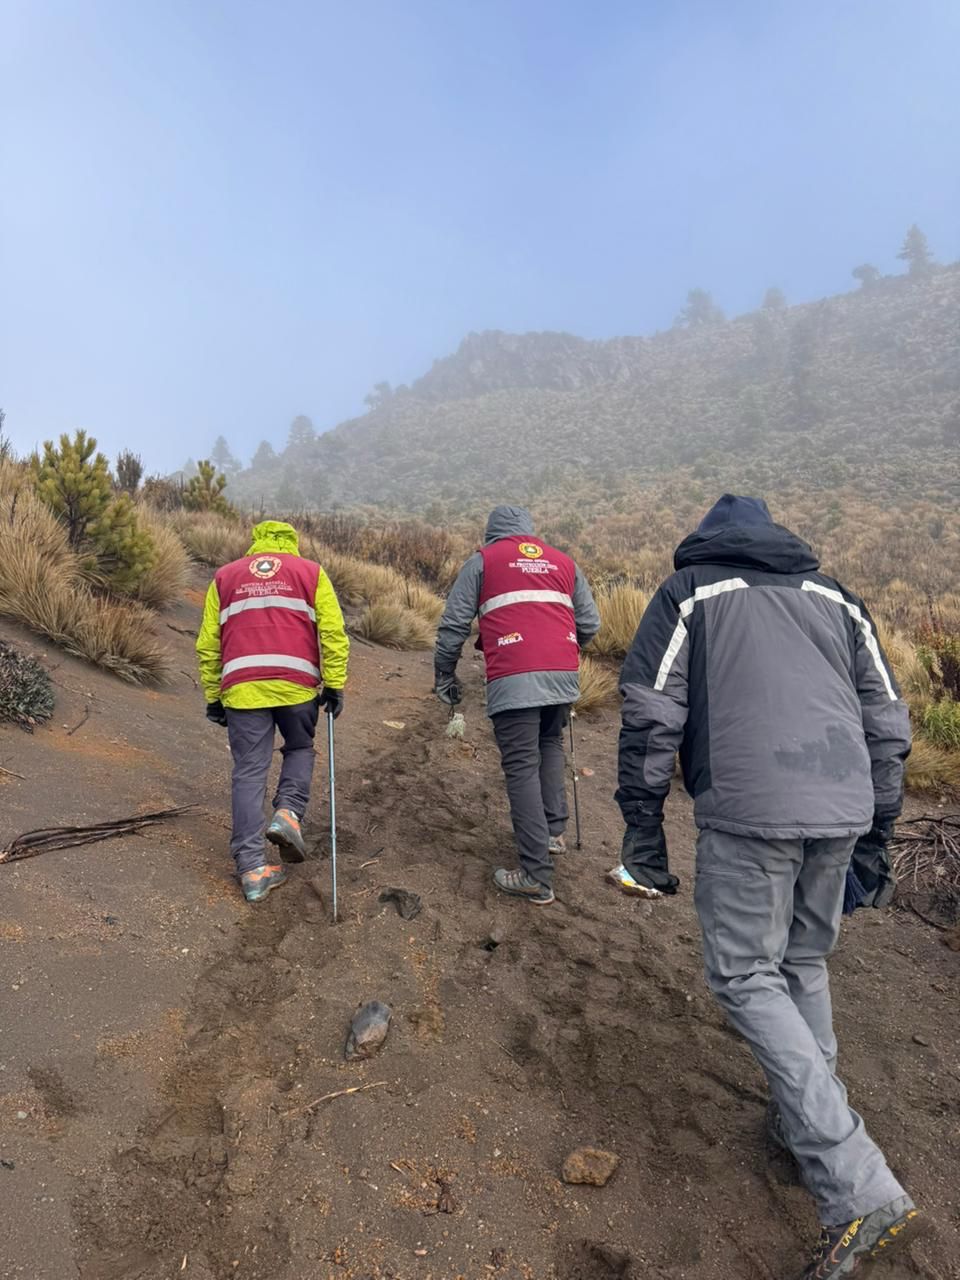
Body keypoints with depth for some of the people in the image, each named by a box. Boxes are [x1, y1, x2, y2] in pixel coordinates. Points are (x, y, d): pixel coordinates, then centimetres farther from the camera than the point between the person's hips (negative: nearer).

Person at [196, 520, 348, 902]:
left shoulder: (224, 576, 22)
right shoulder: (311, 572, 15)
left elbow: (208, 644, 17)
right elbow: (332, 632, 3)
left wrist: (213, 696, 21)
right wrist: (334, 685, 4)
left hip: (242, 687, 1)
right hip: (296, 684, -1)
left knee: (249, 773, 6)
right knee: (300, 749, 24)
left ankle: (253, 869, 7)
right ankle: (288, 813, 3)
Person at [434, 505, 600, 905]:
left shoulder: (483, 561, 11)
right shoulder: (563, 562, 21)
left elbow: (453, 624, 6)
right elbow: (590, 624, 18)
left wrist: (444, 676, 17)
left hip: (513, 681, -4)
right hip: (563, 676, 4)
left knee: (522, 770, -1)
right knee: (550, 745, 27)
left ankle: (537, 877, -1)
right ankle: (553, 831, 25)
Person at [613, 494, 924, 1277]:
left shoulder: (687, 593, 8)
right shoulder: (834, 596, 20)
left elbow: (649, 719, -1)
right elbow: (888, 722, 17)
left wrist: (644, 839, 4)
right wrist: (877, 833, 24)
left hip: (747, 810, -5)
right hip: (841, 808, 6)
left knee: (747, 978, 5)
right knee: (803, 963, 23)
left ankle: (860, 1192, 1)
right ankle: (808, 1120, 33)